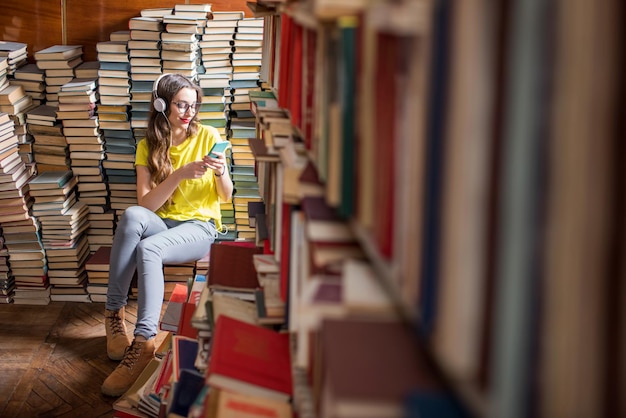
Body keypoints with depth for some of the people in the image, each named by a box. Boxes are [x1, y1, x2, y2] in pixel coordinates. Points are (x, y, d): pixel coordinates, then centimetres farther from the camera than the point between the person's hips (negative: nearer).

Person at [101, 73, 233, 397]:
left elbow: (226, 196, 4)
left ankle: (144, 342, -42)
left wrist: (221, 173, -18)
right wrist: (180, 174, -21)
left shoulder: (208, 136, 1)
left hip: (200, 226, -2)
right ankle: (114, 313, -29)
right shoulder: (148, 146, 5)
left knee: (148, 248, -35)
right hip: (160, 224, 2)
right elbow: (146, 203, -8)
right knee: (132, 215, -35)